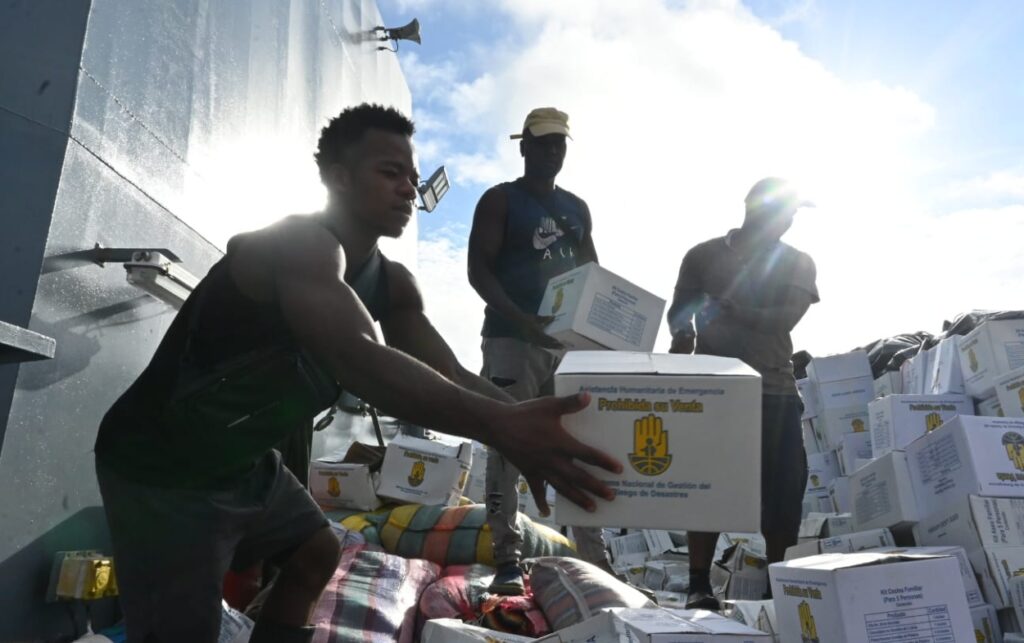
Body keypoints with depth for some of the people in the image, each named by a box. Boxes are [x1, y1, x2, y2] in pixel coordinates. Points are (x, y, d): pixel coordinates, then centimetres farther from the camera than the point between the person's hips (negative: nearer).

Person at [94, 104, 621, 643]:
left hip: (243, 462, 9)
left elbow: (449, 377, -7)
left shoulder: (392, 285, 0)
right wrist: (498, 426, -53)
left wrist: (529, 424, -23)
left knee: (316, 553, 22)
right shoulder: (300, 242, -27)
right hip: (161, 467, -9)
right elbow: (358, 361, -45)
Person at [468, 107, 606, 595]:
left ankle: (594, 558, 9)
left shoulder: (577, 208, 18)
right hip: (511, 339, -5)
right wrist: (523, 319, -21)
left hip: (569, 340, 5)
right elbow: (478, 271, -7)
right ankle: (508, 560, 2)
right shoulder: (499, 200, 3)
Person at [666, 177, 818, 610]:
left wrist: (730, 310, -16)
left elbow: (788, 317, -4)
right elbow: (677, 313, 10)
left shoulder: (798, 263, 11)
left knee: (782, 487, 2)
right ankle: (699, 584, 5)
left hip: (775, 390, 2)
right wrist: (682, 335, -13)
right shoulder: (704, 255, 8)